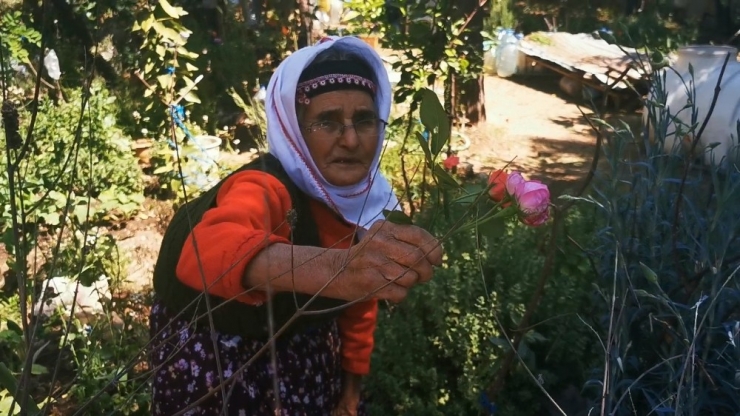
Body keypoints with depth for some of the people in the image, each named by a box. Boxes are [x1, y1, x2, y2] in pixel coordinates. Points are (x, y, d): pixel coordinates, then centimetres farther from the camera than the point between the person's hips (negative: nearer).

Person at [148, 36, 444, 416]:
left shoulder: (363, 198, -10)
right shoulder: (263, 189, -31)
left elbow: (357, 303, 5)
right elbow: (208, 249, -55)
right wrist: (336, 268, -72)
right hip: (219, 373, -5)